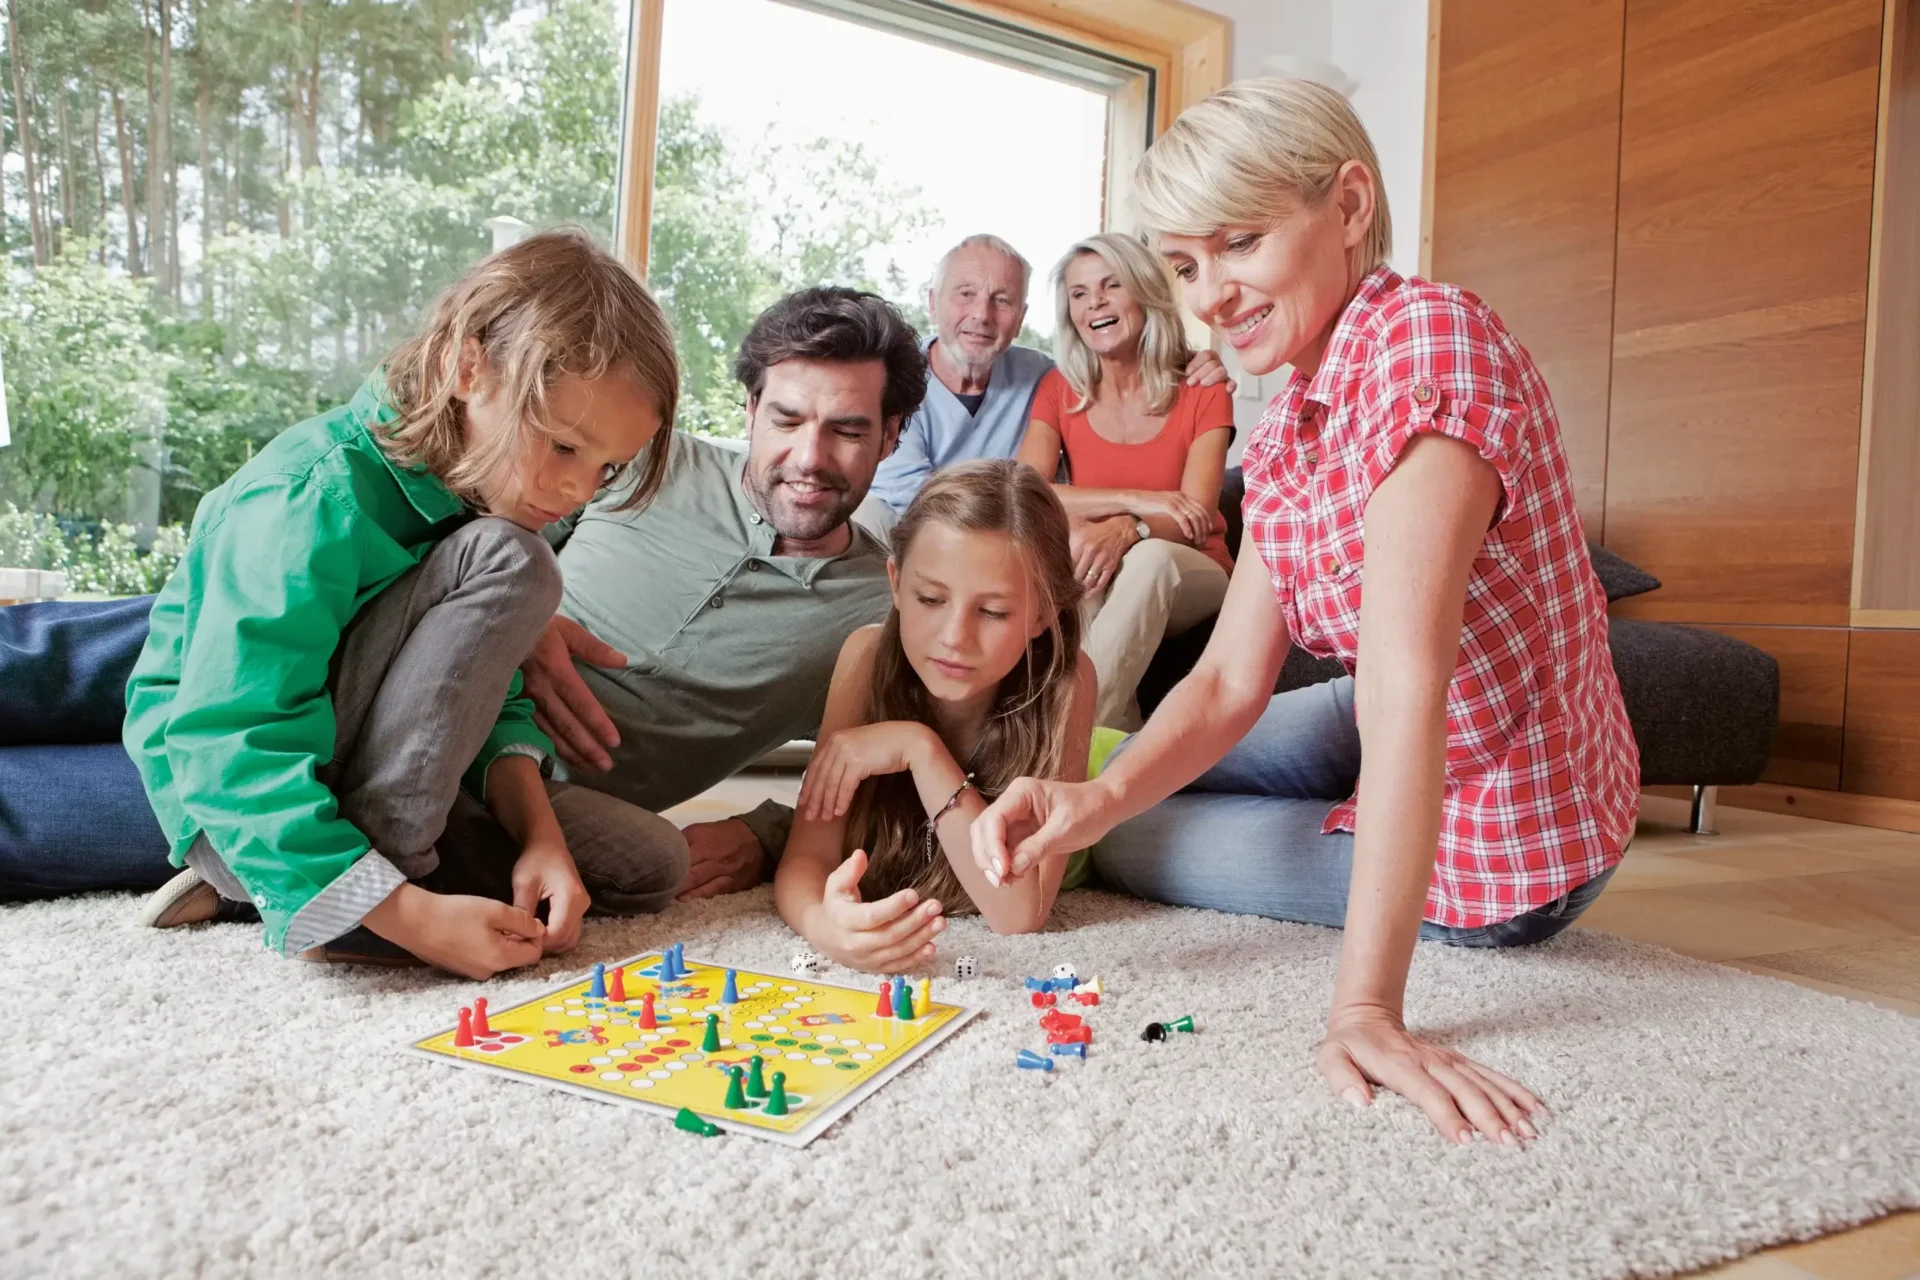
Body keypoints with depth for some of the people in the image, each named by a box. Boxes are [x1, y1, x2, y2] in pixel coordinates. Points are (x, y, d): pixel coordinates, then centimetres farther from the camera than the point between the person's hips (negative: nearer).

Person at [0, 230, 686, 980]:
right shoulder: (312, 502, -27)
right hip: (228, 799, -8)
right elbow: (230, 757, -31)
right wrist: (411, 915, -34)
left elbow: (495, 696, -1)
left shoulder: (480, 488, -2)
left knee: (644, 868, -3)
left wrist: (537, 827, -18)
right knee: (507, 562, -27)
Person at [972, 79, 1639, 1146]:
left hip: (1495, 853, -8)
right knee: (1142, 794, 17)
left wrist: (1367, 1005, -38)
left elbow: (1405, 677, -36)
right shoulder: (1283, 435, 0)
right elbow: (1232, 680, -7)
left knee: (1129, 848, 3)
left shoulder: (1428, 337, -27)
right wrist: (1103, 794, -26)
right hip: (1397, 745, 8)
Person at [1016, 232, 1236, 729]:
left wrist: (1127, 530, -37)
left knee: (1149, 557, -35)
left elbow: (1194, 519, -14)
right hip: (1090, 589, 1)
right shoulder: (1059, 389, 3)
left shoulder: (1202, 390, -2)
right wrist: (1135, 500, -24)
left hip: (1188, 579, -1)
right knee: (1069, 546, -33)